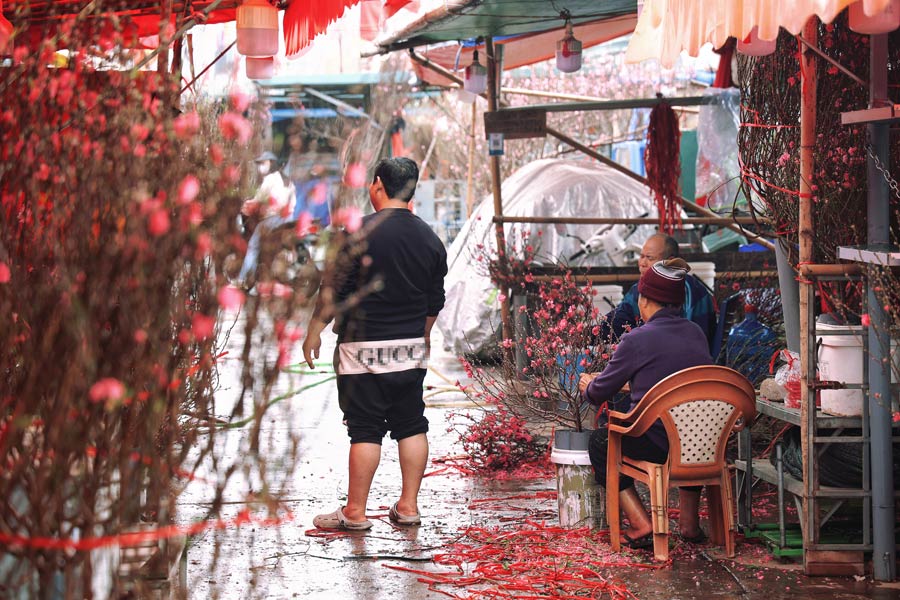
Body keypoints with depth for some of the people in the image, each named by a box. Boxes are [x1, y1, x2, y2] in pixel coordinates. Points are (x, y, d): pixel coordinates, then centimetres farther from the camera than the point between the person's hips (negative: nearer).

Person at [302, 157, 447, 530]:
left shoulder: (361, 232, -12)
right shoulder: (430, 239, 6)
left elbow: (334, 289, -10)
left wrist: (315, 331, 1)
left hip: (364, 348, -5)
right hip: (411, 348, 5)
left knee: (365, 430, -2)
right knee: (411, 426, 10)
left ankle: (355, 512, 4)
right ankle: (408, 507, 15)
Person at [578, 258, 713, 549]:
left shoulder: (637, 340, -10)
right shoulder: (696, 333, 9)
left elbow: (601, 392, 2)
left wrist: (587, 386, 28)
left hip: (657, 444, -6)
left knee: (599, 443, 21)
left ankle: (641, 525, 9)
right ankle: (690, 522, 38)